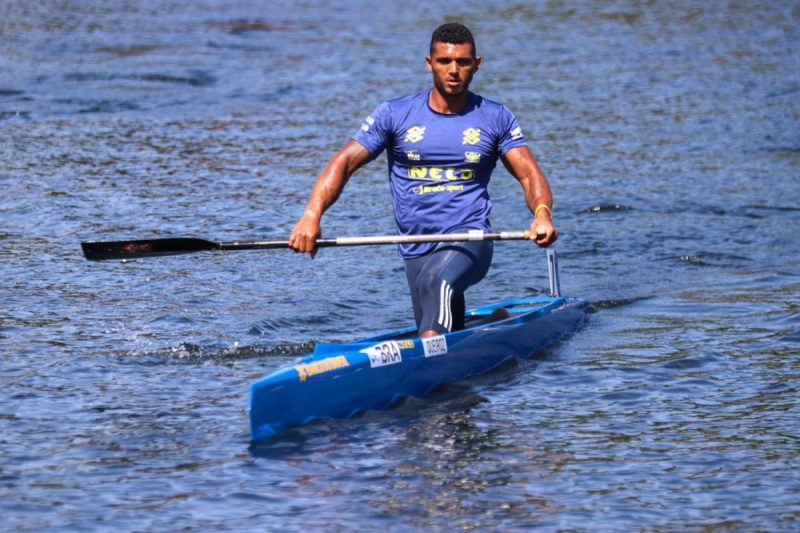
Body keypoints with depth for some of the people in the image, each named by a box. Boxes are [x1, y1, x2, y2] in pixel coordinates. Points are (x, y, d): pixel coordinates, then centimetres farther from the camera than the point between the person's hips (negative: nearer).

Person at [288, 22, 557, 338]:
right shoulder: (395, 115, 4)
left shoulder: (496, 119, 6)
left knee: (438, 282, -37)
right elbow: (343, 163, -1)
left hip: (469, 241, -3)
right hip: (417, 251, 3)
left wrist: (542, 214, -24)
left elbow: (530, 175, 0)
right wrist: (311, 215, -17)